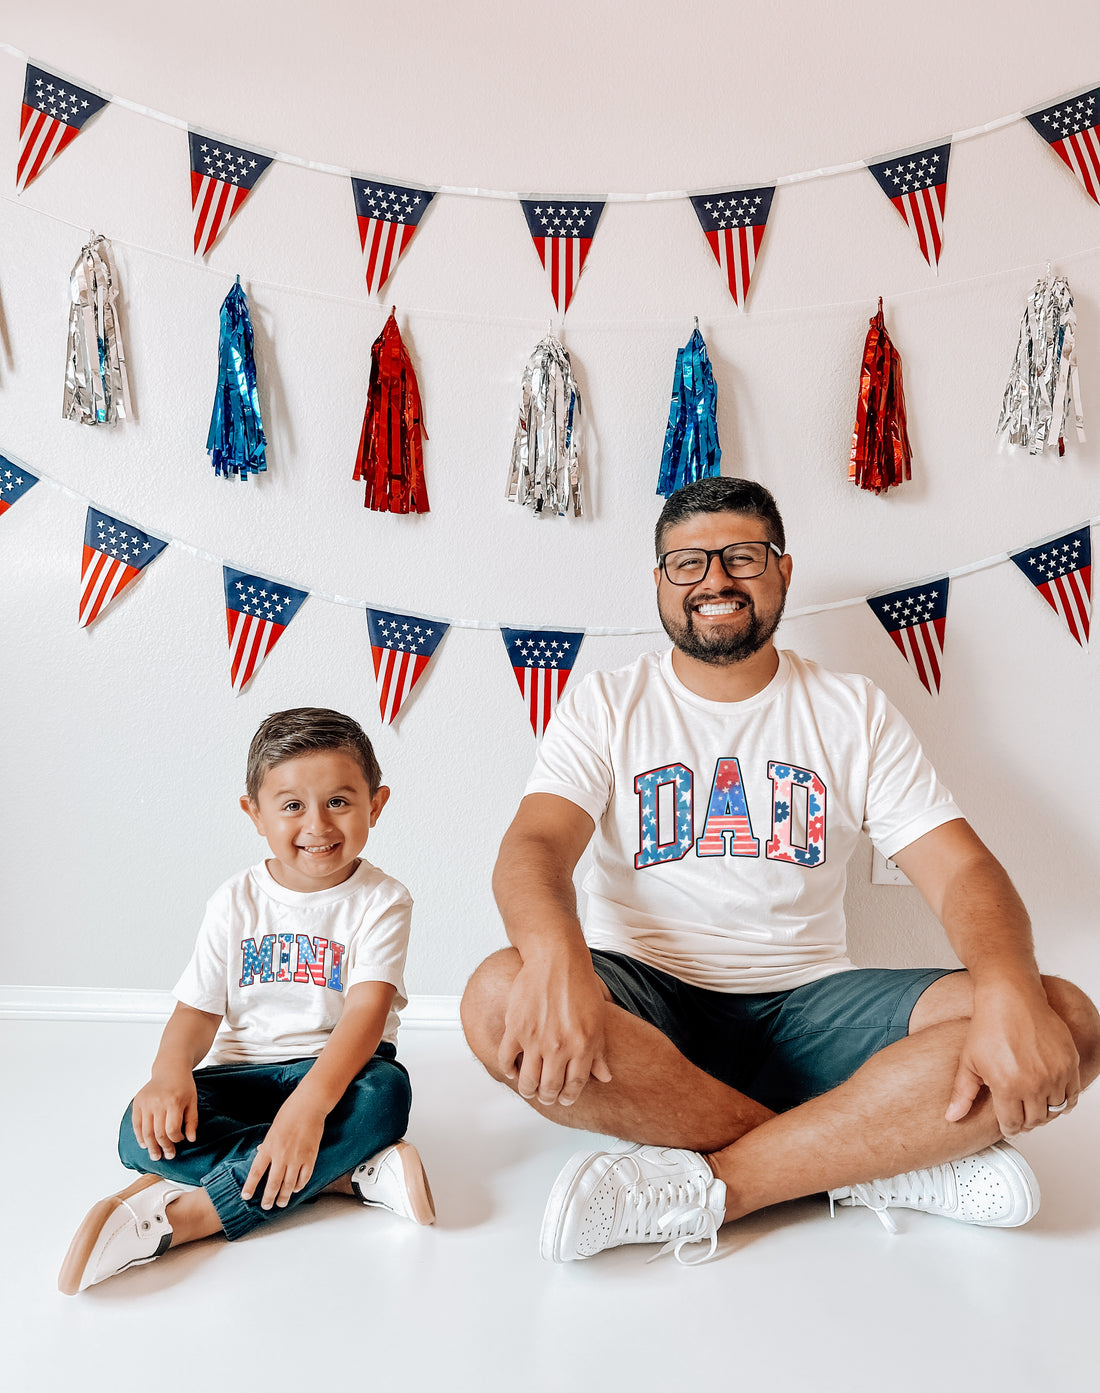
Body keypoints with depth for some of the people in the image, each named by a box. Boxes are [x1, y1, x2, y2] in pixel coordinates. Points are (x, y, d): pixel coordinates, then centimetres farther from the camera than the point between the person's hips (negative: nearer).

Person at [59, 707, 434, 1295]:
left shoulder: (381, 900, -9)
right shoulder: (237, 902, 1)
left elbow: (369, 1008, -22)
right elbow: (198, 1009, 0)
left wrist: (310, 1102, -38)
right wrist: (170, 1072, -24)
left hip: (337, 1069, -2)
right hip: (246, 1070, 3)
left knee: (385, 1092, -36)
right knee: (146, 1131, -25)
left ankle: (180, 1215, -33)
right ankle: (355, 1172, -27)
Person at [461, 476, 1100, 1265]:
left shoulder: (852, 712, 7)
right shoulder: (604, 708, 4)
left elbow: (962, 870, -2)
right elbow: (536, 847, -12)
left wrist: (1012, 993, -25)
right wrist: (557, 961, -36)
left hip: (804, 1003, 1)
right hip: (647, 1001, 0)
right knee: (501, 1002, -34)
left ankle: (698, 1185, -25)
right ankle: (894, 1158, -21)